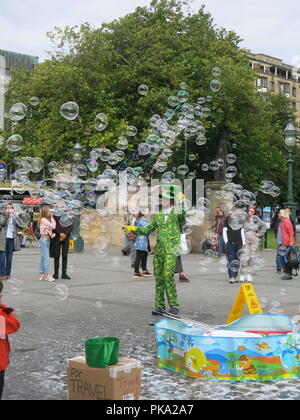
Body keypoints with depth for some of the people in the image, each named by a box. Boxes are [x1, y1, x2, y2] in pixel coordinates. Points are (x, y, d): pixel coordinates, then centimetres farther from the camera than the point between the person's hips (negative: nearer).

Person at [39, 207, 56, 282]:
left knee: (43, 258, 10)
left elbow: (52, 227, 11)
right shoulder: (43, 220, -11)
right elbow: (53, 226, -15)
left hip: (47, 239, 9)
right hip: (44, 239, -9)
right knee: (46, 258, -11)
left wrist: (53, 234, -7)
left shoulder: (47, 220, 16)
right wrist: (52, 218, -3)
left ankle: (42, 275, 13)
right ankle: (48, 275, -12)